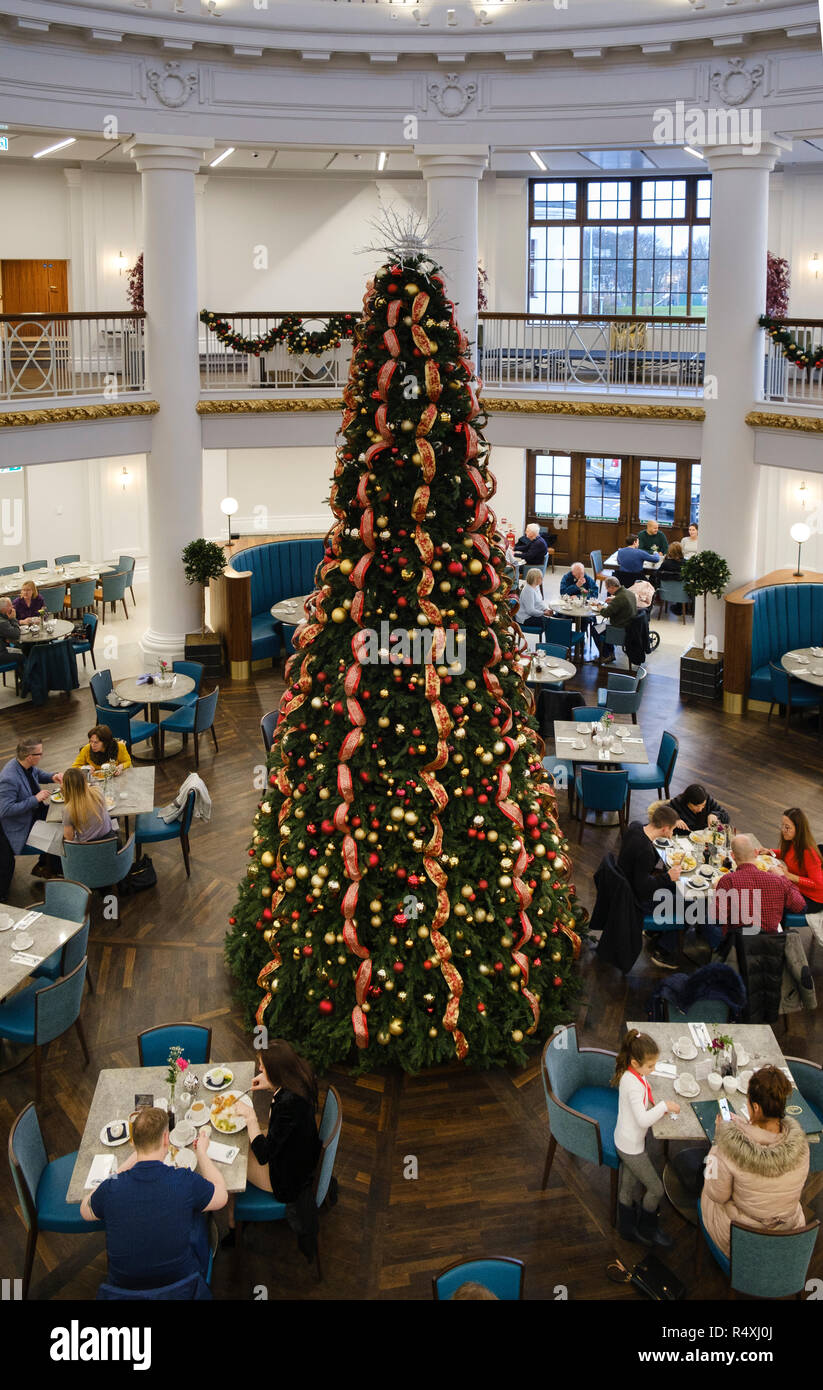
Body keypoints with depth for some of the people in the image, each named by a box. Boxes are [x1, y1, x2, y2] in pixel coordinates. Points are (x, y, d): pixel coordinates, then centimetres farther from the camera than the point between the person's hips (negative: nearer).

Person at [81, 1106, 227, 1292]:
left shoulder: (111, 1189, -20)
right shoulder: (186, 1183, -25)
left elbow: (85, 1212, 5)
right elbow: (221, 1196, -2)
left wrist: (131, 1159, 6)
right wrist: (201, 1152, 12)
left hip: (123, 1284, 1)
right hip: (182, 1281, -1)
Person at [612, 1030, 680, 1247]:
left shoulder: (631, 1075, -2)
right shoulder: (634, 1084, -31)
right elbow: (643, 1120, -35)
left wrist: (658, 1109, 0)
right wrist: (664, 1106, -26)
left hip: (625, 1142, 9)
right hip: (632, 1147, -9)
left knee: (627, 1188, 23)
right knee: (655, 1188, 6)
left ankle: (627, 1229, 39)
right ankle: (646, 1230, 25)